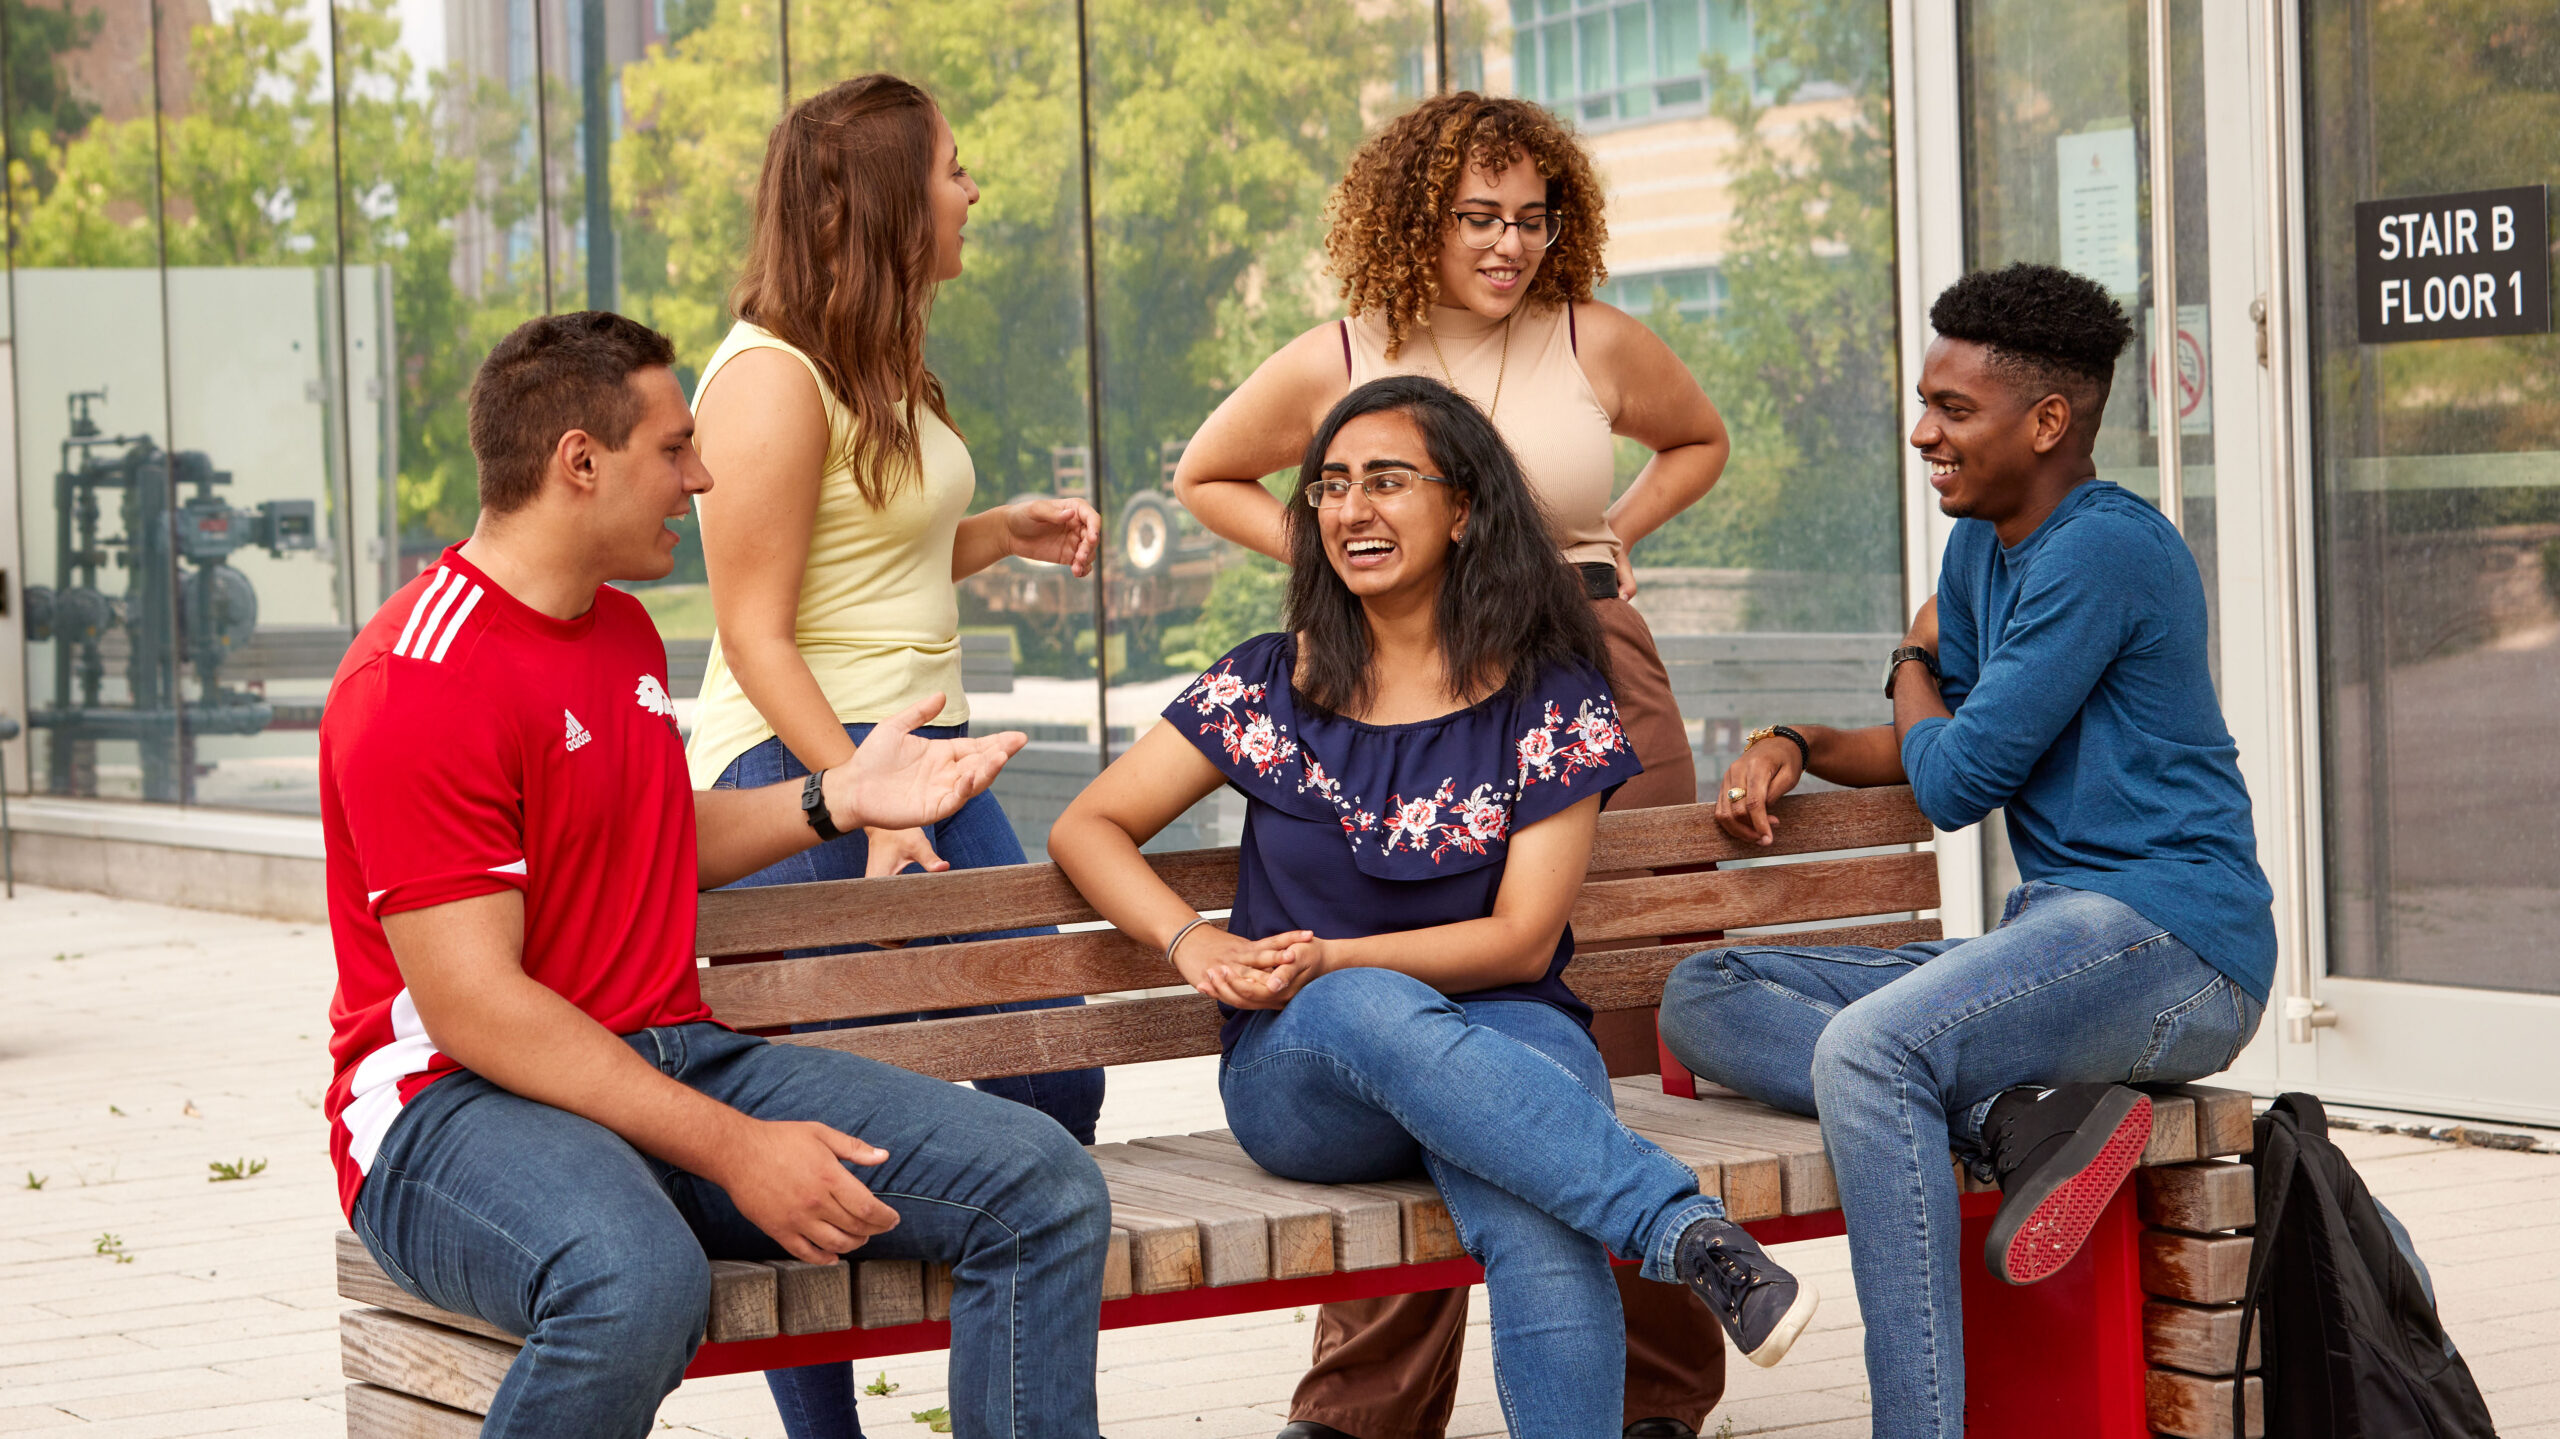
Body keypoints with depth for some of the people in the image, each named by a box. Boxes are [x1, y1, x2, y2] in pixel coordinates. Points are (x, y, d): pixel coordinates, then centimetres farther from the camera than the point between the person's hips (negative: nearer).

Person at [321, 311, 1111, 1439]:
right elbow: (472, 1005, -21)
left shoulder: (625, 630, 17)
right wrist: (733, 1152, -24)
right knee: (637, 1282, -43)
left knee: (1044, 1191, -8)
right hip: (464, 1099, -8)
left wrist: (839, 798, 20)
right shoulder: (418, 682, -15)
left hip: (672, 1063, 9)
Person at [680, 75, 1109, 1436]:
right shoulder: (770, 377, -13)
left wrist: (1002, 532, 13)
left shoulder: (885, 372, 16)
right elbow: (756, 634, -16)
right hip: (800, 767, -9)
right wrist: (873, 811, -21)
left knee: (1055, 1074, 5)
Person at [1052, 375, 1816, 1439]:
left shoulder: (1550, 701, 4)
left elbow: (1523, 942, 0)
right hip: (1298, 1069, 1)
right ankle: (1686, 1231, -47)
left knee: (1538, 1228, -39)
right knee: (1373, 1012, -40)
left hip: (1503, 1035, 0)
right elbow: (1087, 829, 12)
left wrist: (1328, 962, -13)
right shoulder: (1270, 685, 9)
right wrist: (1194, 944, -7)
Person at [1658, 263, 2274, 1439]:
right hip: (2059, 936, 10)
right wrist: (1793, 747, 9)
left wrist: (1914, 663, 9)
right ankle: (2022, 1115, -22)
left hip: (2174, 940, -10)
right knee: (1704, 1000, -2)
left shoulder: (2107, 551, -13)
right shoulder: (1981, 547, 17)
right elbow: (1938, 749, 29)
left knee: (1867, 1048, -34)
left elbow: (1956, 780, -12)